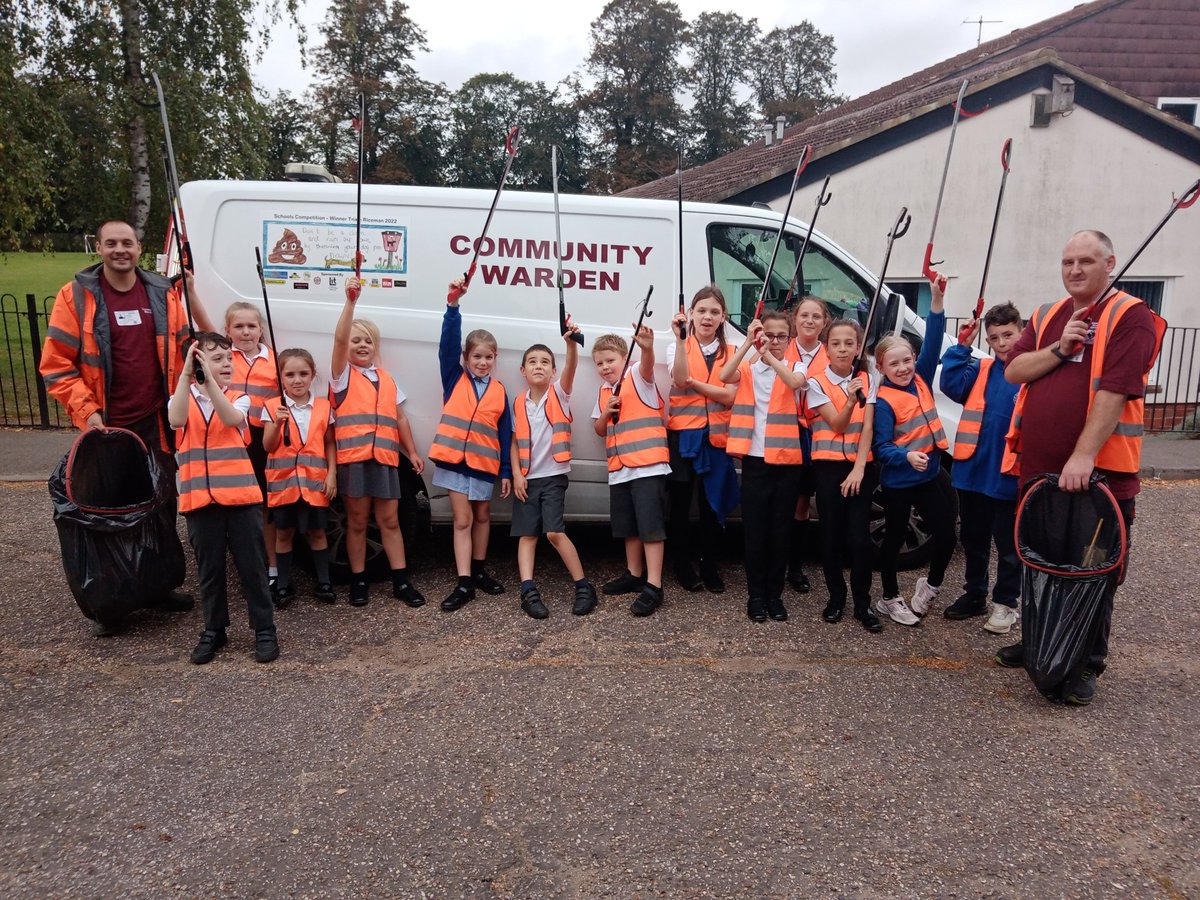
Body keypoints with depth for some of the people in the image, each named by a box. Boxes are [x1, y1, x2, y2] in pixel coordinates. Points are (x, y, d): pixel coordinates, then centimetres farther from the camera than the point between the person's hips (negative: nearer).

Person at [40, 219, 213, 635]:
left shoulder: (163, 293, 5)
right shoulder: (76, 296, -4)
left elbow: (181, 348, 14)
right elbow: (56, 364, -4)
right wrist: (86, 410, -11)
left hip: (158, 422, 3)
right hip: (107, 426, -3)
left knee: (163, 506, 10)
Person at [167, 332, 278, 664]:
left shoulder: (238, 399, 5)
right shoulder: (184, 398, 6)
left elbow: (232, 419, -19)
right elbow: (176, 420, -18)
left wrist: (209, 379, -26)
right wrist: (186, 372, -22)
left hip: (241, 496, -1)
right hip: (200, 499, 1)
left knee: (252, 566, 4)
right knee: (209, 570, 11)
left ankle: (264, 629, 15)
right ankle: (213, 630, 26)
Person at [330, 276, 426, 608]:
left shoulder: (388, 380, 15)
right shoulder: (342, 374, 2)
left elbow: (400, 419, 18)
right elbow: (339, 338, -14)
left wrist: (412, 452, 14)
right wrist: (350, 301, -25)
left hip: (385, 458, 3)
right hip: (352, 458, -3)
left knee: (389, 520, 6)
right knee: (357, 521, 6)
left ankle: (401, 581, 11)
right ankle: (358, 581, 16)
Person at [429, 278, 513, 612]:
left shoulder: (499, 391, 3)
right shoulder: (454, 378, 1)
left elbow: (505, 433, 4)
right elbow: (448, 341, -14)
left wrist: (506, 472, 1)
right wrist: (453, 304, -27)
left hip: (485, 462, 2)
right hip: (455, 459, -2)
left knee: (482, 517, 15)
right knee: (462, 519, -1)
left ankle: (479, 570, 32)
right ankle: (464, 583, 1)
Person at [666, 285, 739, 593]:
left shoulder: (731, 352, 6)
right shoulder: (677, 347, 2)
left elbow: (729, 396, -6)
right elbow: (680, 381, -19)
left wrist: (693, 383, -14)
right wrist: (681, 338, -26)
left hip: (716, 436, 2)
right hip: (683, 434, -1)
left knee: (712, 503, 7)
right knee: (681, 503, 6)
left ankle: (710, 567, 21)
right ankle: (683, 566, 19)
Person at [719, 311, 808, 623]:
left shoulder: (795, 368, 4)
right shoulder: (748, 369, 5)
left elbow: (795, 382, -20)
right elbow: (724, 376, -17)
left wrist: (769, 355, -29)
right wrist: (748, 343, -22)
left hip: (787, 460, 0)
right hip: (755, 459, 0)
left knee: (781, 530, 7)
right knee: (754, 529, 3)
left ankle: (775, 594, 20)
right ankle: (756, 594, 15)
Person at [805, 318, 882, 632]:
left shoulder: (868, 381, 5)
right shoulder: (816, 382, -1)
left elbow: (867, 427, -3)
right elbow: (837, 424, -9)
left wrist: (859, 468, -13)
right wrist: (850, 400, -27)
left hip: (861, 466, 1)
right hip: (828, 466, -1)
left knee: (859, 537, -4)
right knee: (831, 535, 4)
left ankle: (863, 603, 10)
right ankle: (836, 597, 21)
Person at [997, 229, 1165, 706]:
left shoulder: (1131, 317, -8)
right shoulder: (1046, 316, 12)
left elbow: (1114, 391, -18)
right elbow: (1013, 371, 3)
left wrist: (1083, 457, -25)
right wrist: (1058, 349, -13)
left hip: (1097, 470, -6)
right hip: (1036, 466, 6)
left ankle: (1087, 664, 17)